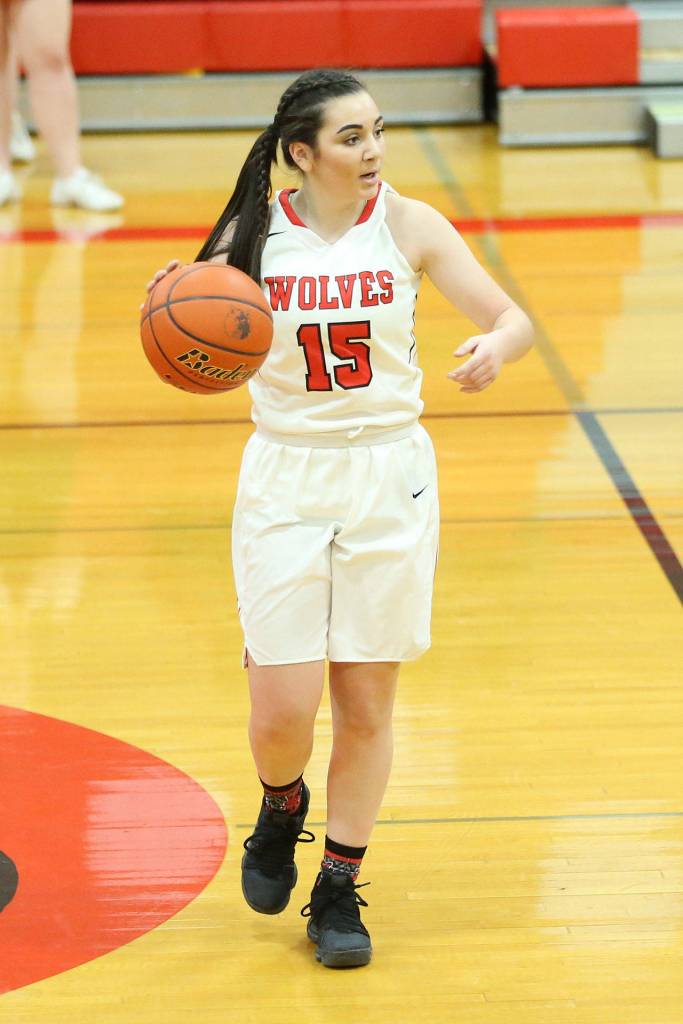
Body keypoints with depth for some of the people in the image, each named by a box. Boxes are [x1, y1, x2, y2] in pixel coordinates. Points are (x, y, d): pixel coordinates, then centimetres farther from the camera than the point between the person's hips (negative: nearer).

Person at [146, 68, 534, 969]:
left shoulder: (408, 226, -5)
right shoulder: (254, 235, -6)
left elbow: (514, 319, -4)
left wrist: (497, 346, -28)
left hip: (390, 477, 1)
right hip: (285, 481, -1)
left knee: (367, 705, 4)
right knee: (285, 707, -5)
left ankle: (340, 889, 20)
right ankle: (282, 811, 30)